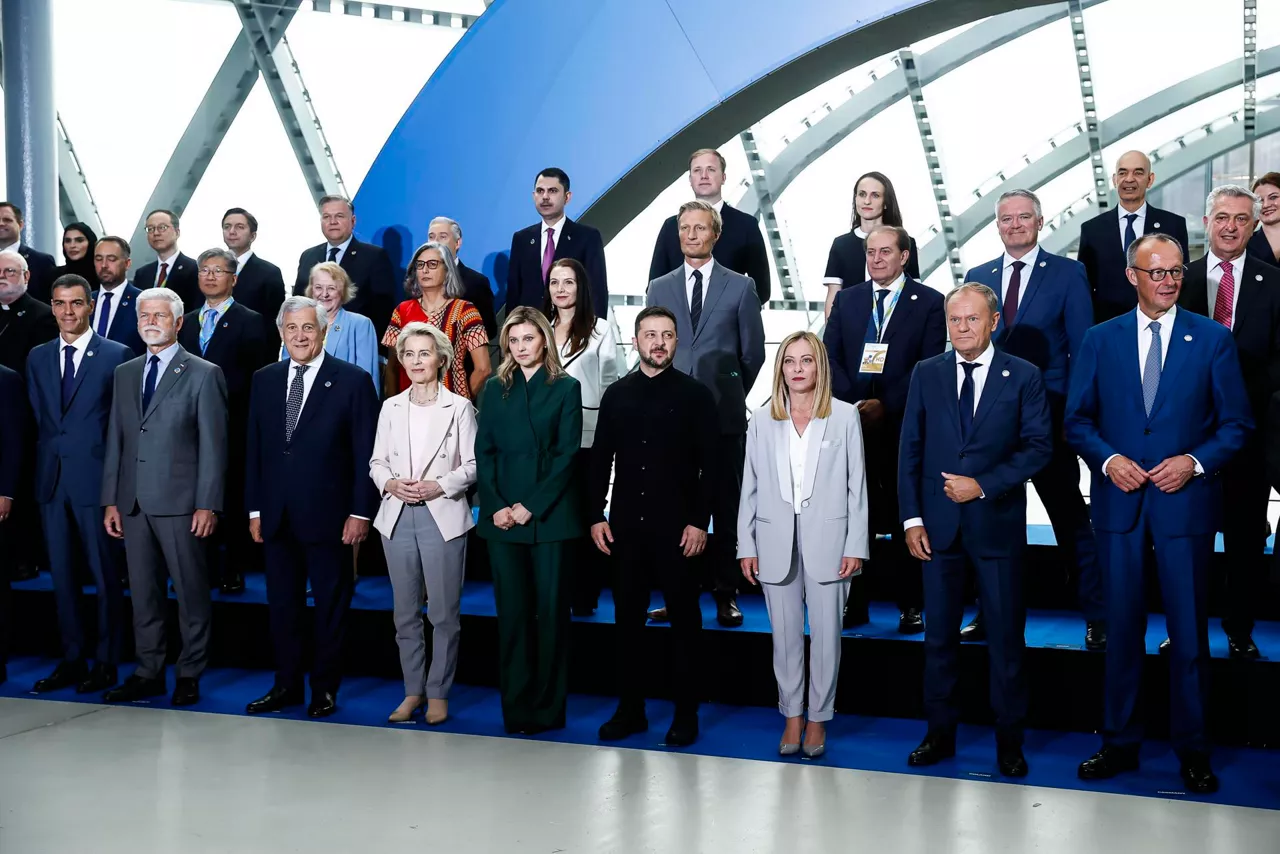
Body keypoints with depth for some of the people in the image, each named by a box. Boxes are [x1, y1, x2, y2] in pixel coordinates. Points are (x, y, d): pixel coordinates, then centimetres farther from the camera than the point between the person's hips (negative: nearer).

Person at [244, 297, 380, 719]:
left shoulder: (352, 381, -4)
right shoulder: (264, 380, 9)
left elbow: (366, 453, -6)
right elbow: (255, 449, 11)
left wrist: (361, 511, -11)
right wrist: (254, 508, 7)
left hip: (328, 515, -4)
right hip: (276, 515, 4)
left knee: (331, 605, 6)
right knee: (281, 604, 11)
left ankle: (325, 688, 17)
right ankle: (286, 685, 22)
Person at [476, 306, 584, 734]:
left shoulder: (565, 388, 2)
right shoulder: (495, 389, 11)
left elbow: (567, 454, -4)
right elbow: (484, 453, 6)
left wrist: (531, 506, -12)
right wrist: (495, 507, -7)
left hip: (549, 513, -2)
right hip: (502, 516, 3)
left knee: (551, 609, 1)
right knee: (512, 611, 4)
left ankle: (547, 707, 8)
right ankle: (515, 707, 9)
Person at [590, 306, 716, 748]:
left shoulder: (696, 395, -1)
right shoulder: (616, 394, 9)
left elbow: (709, 464, -4)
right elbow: (600, 459, 10)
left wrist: (699, 522, -10)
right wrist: (596, 516, 2)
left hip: (677, 527, -3)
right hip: (626, 525, 3)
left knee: (684, 619, 5)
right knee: (628, 617, 8)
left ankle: (686, 713, 13)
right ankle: (630, 709, 18)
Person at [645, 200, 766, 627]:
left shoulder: (740, 287, 5)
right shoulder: (659, 289, 12)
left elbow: (753, 352, 7)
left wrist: (729, 393, 9)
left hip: (724, 415, -2)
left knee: (726, 505, 1)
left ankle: (726, 595, 8)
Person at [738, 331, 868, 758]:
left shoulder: (845, 416, 0)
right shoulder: (763, 420, 6)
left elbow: (856, 485, 0)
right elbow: (750, 486, 7)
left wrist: (856, 546, -5)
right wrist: (746, 546, 3)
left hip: (827, 540, -2)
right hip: (776, 542, 2)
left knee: (826, 634, 2)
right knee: (785, 635, 8)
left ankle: (818, 719, 15)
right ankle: (792, 717, 19)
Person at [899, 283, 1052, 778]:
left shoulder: (1023, 376, 0)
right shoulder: (926, 374, 6)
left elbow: (1039, 447, -4)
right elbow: (910, 450, 6)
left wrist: (984, 486, -14)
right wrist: (911, 518, -1)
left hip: (997, 524, -2)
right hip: (938, 525, 2)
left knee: (1006, 636, 5)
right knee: (939, 635, 9)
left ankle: (1009, 740, 16)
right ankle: (940, 733, 20)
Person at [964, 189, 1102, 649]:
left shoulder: (1068, 274, 1)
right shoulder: (977, 277, 11)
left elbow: (1083, 348, -1)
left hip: (1048, 415, -3)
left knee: (1070, 517, 2)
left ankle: (1096, 617, 10)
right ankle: (989, 614, 21)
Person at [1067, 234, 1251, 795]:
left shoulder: (1213, 339, 3)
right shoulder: (1100, 340, 7)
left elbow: (1236, 423, 3)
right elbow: (1078, 420, 7)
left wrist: (1195, 462, -13)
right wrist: (1108, 460, -10)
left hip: (1185, 501, -1)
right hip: (1119, 502, 1)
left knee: (1189, 631, 3)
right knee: (1122, 628, 9)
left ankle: (1192, 750, 17)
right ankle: (1120, 743, 20)